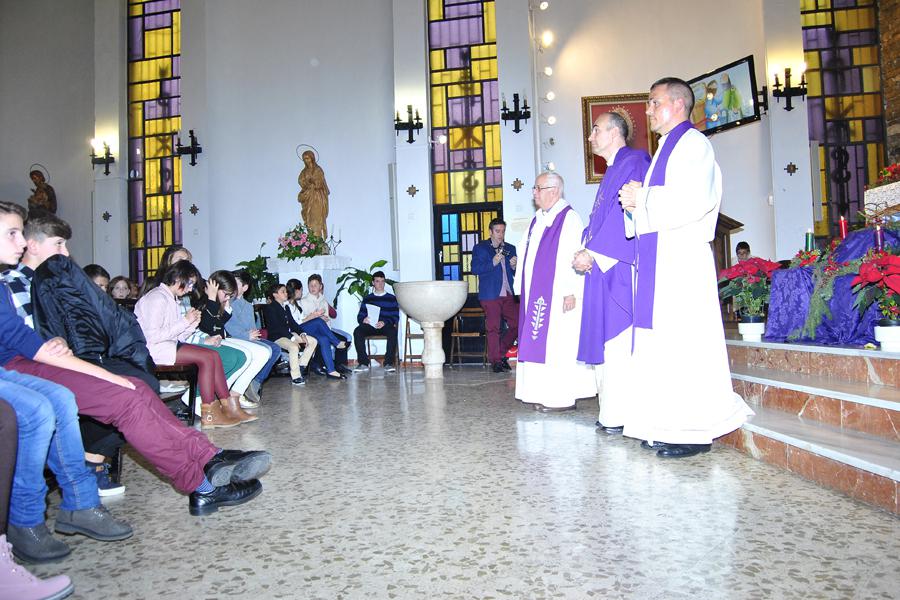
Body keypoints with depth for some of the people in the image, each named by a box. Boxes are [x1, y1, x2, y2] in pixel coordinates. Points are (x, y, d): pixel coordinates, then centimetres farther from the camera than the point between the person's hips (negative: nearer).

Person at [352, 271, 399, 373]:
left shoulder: (391, 298, 14)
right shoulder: (367, 299, 19)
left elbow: (396, 317, 4)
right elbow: (360, 316, 13)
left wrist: (384, 322, -16)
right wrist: (363, 320, -13)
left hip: (386, 325, -2)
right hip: (370, 326, 2)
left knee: (393, 331, -36)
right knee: (357, 331, -29)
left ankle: (388, 363, -34)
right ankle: (363, 363, -27)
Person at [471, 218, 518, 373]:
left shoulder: (510, 248, 18)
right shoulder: (480, 248, 5)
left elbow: (516, 273, 19)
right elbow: (475, 269, -5)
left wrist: (514, 266, -4)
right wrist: (492, 263, -15)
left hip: (508, 294, 5)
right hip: (490, 294, -4)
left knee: (517, 324, 1)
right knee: (493, 328, -3)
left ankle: (501, 353, 18)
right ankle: (496, 360, 7)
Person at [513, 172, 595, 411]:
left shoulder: (569, 218, -8)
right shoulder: (537, 220, 17)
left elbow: (575, 257, -16)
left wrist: (571, 291, -21)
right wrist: (521, 287, 15)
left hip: (557, 295, -8)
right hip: (535, 294, 9)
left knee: (558, 343, -7)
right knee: (538, 342, 8)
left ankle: (564, 397, -1)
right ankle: (545, 394, 15)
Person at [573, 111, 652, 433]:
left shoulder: (633, 162, -4)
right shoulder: (612, 171, 25)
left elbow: (626, 213, -16)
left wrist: (593, 252, -15)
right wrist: (586, 251, 5)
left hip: (622, 269, -10)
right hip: (604, 266, 10)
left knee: (618, 342, -10)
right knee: (605, 341, 8)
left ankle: (620, 416, -5)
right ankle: (612, 412, 14)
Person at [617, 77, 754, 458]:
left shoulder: (694, 144, -3)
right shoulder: (666, 148, 25)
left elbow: (696, 200, -19)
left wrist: (643, 199, -9)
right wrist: (637, 202, 7)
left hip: (683, 258, -9)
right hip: (659, 259, 9)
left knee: (684, 339, -9)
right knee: (662, 339, 7)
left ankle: (695, 430, -3)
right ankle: (670, 424, 13)